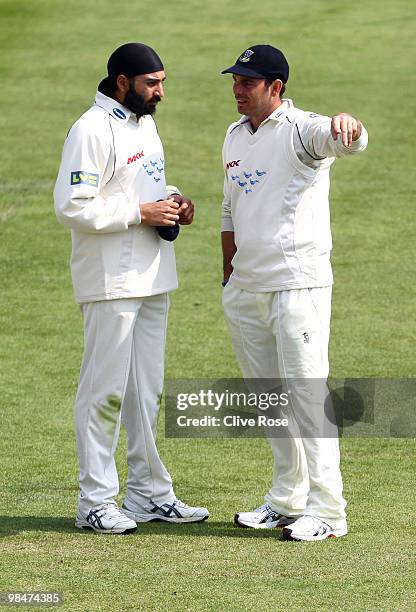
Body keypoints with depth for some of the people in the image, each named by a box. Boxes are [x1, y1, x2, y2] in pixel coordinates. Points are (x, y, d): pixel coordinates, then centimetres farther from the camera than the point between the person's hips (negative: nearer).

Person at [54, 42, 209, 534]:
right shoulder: (92, 130, -15)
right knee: (105, 391, -4)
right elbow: (72, 207, -21)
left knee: (147, 391, 14)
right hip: (111, 284, -9)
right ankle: (95, 502, 2)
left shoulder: (145, 124, 14)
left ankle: (149, 494, 22)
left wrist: (173, 199, 6)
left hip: (152, 280, 9)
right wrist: (141, 213, -20)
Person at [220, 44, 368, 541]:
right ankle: (287, 499, 25)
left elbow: (348, 142, -33)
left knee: (306, 396, -9)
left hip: (297, 286, -8)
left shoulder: (302, 130, -10)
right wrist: (228, 278, 20)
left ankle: (327, 511, -6)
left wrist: (348, 125, -57)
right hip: (245, 290, 8)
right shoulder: (235, 137, 14)